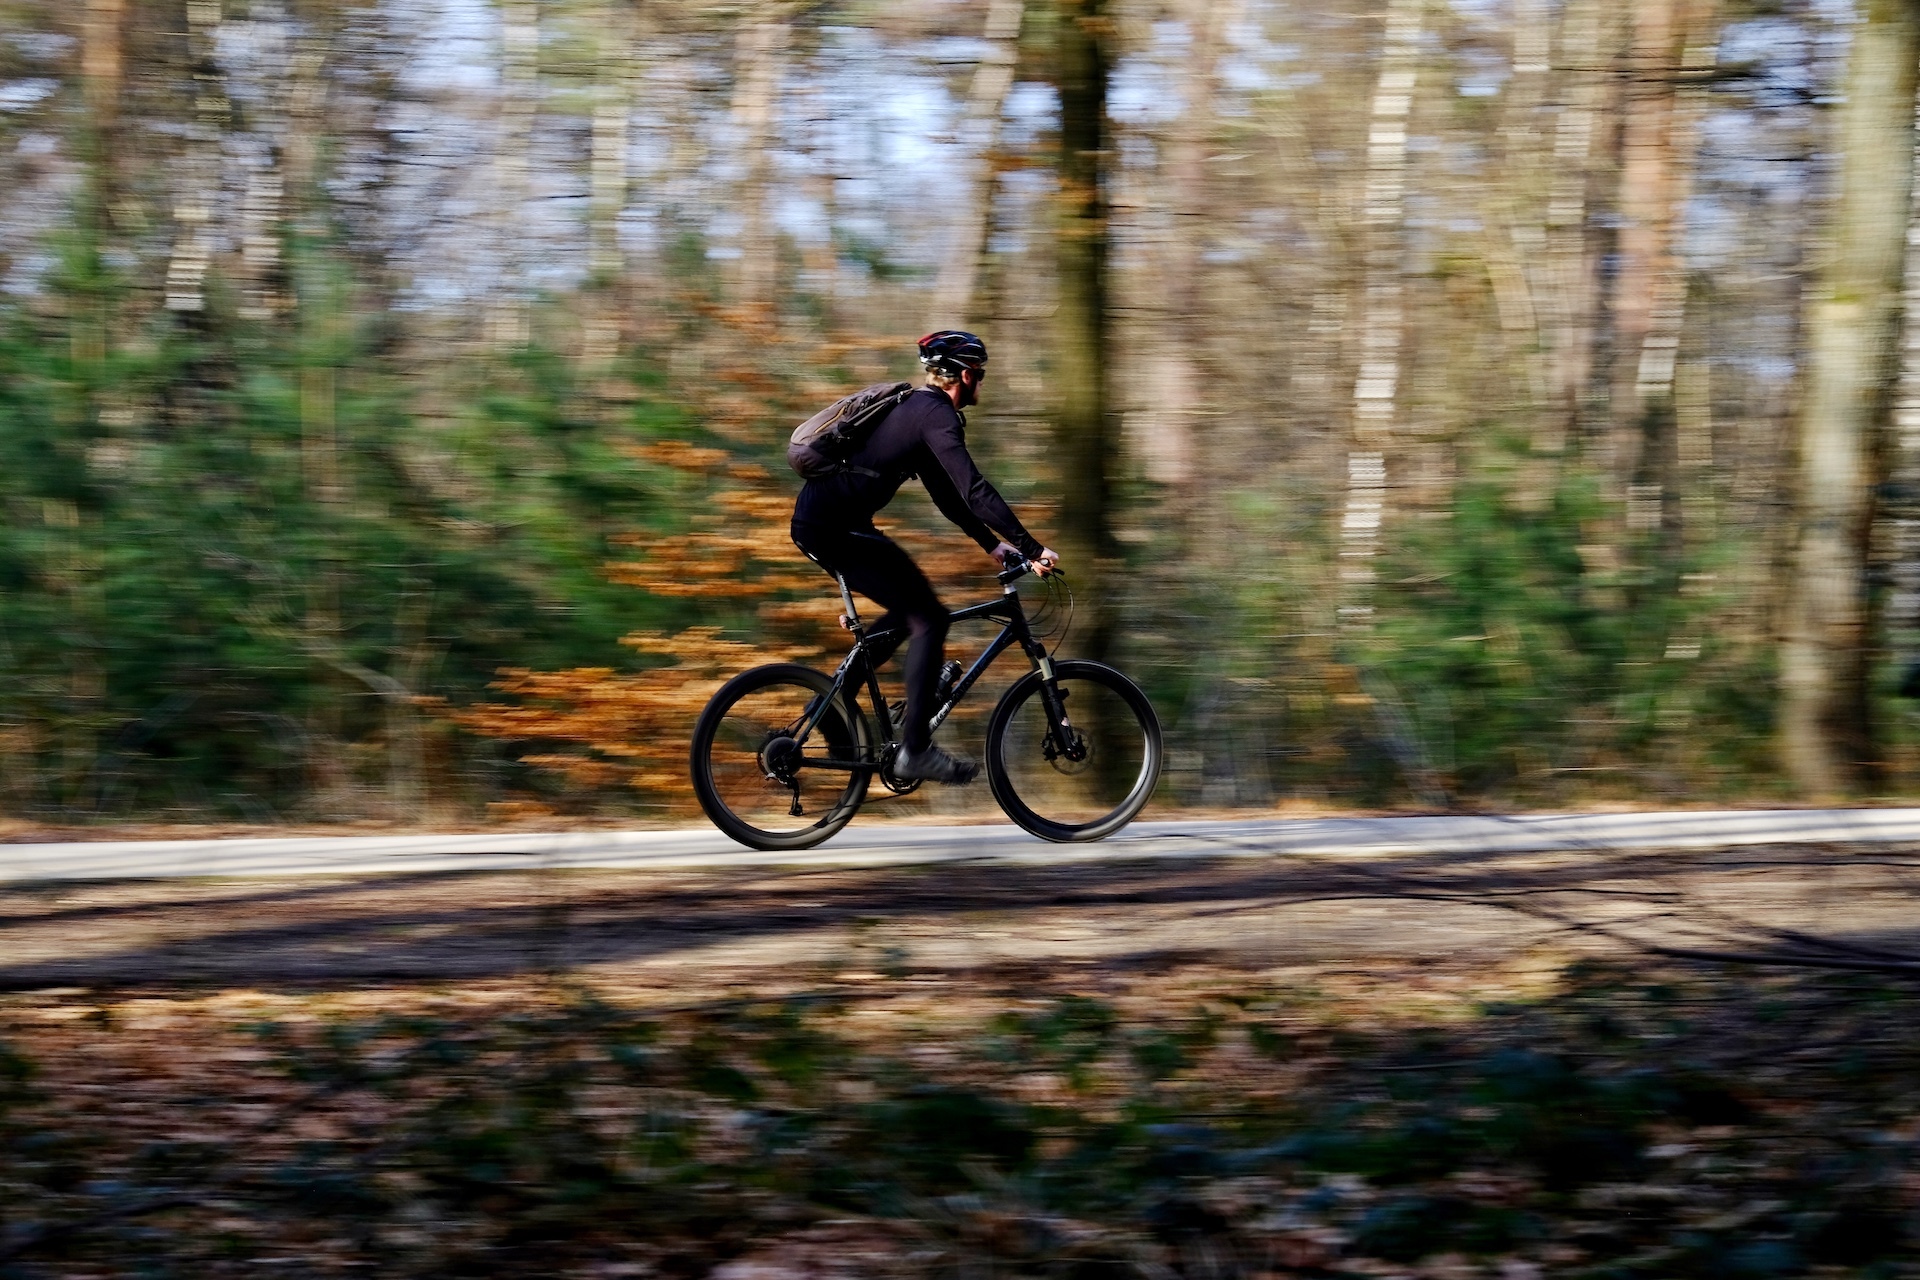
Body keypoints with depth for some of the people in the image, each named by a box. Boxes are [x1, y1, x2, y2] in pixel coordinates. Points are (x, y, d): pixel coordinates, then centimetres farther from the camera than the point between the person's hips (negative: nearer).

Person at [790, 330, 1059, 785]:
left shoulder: (916, 408, 21)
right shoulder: (936, 415, -11)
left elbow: (948, 494, 26)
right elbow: (975, 492, -20)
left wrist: (994, 544, 21)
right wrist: (1032, 548, -18)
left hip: (815, 523, 10)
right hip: (834, 528, -10)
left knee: (910, 608, 20)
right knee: (929, 618, -6)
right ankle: (915, 750, -8)